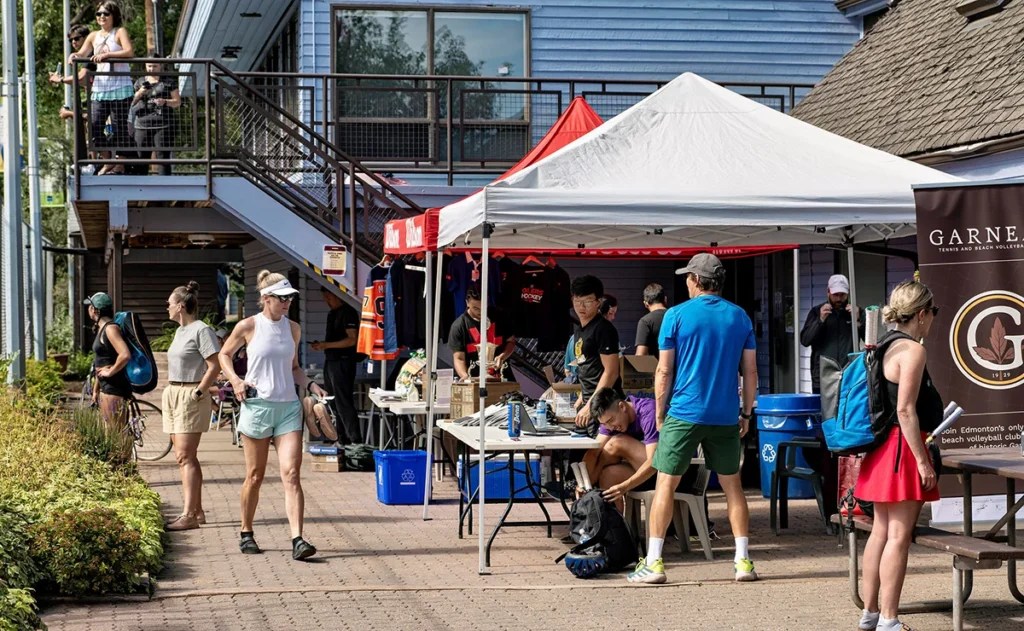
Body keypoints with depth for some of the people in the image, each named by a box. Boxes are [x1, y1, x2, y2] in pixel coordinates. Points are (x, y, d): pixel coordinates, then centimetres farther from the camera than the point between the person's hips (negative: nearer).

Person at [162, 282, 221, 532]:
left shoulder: (201, 330, -12)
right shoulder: (180, 331, 16)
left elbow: (214, 366, -17)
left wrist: (198, 393, -18)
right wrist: (172, 391, 15)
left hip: (191, 397, -9)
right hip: (172, 395, 9)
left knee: (186, 456, -12)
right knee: (184, 457, 9)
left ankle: (189, 515, -14)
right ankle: (197, 511, 13)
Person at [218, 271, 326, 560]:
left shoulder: (293, 328, 10)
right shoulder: (248, 326, -2)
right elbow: (224, 354, 13)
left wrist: (310, 385, 4)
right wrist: (235, 379, -4)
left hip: (289, 406, 3)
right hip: (258, 405, -3)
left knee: (291, 473, -9)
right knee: (255, 476, 6)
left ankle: (298, 540, -16)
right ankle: (246, 534, 24)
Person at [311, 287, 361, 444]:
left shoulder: (348, 313, -10)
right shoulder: (332, 314, 18)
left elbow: (352, 340, -18)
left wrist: (326, 345, -21)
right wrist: (321, 345, 6)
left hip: (343, 362, -9)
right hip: (330, 361, 9)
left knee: (344, 403, -11)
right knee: (335, 404, 10)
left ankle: (355, 441, -10)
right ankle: (343, 439, 16)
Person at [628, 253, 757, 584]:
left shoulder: (676, 316, -4)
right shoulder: (740, 317, 5)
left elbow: (664, 371, -4)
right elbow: (750, 370, 6)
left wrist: (660, 414, 5)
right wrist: (746, 413, 15)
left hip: (684, 414, -3)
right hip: (725, 417, 3)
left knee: (665, 485, 2)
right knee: (732, 486, 12)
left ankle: (653, 563, 0)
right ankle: (743, 561, 9)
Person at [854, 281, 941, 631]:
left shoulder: (883, 346, 13)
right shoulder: (913, 350, -14)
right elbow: (905, 410, -20)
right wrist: (922, 461, -18)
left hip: (881, 447, 9)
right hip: (903, 448, -9)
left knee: (881, 532, 14)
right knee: (899, 536, -6)